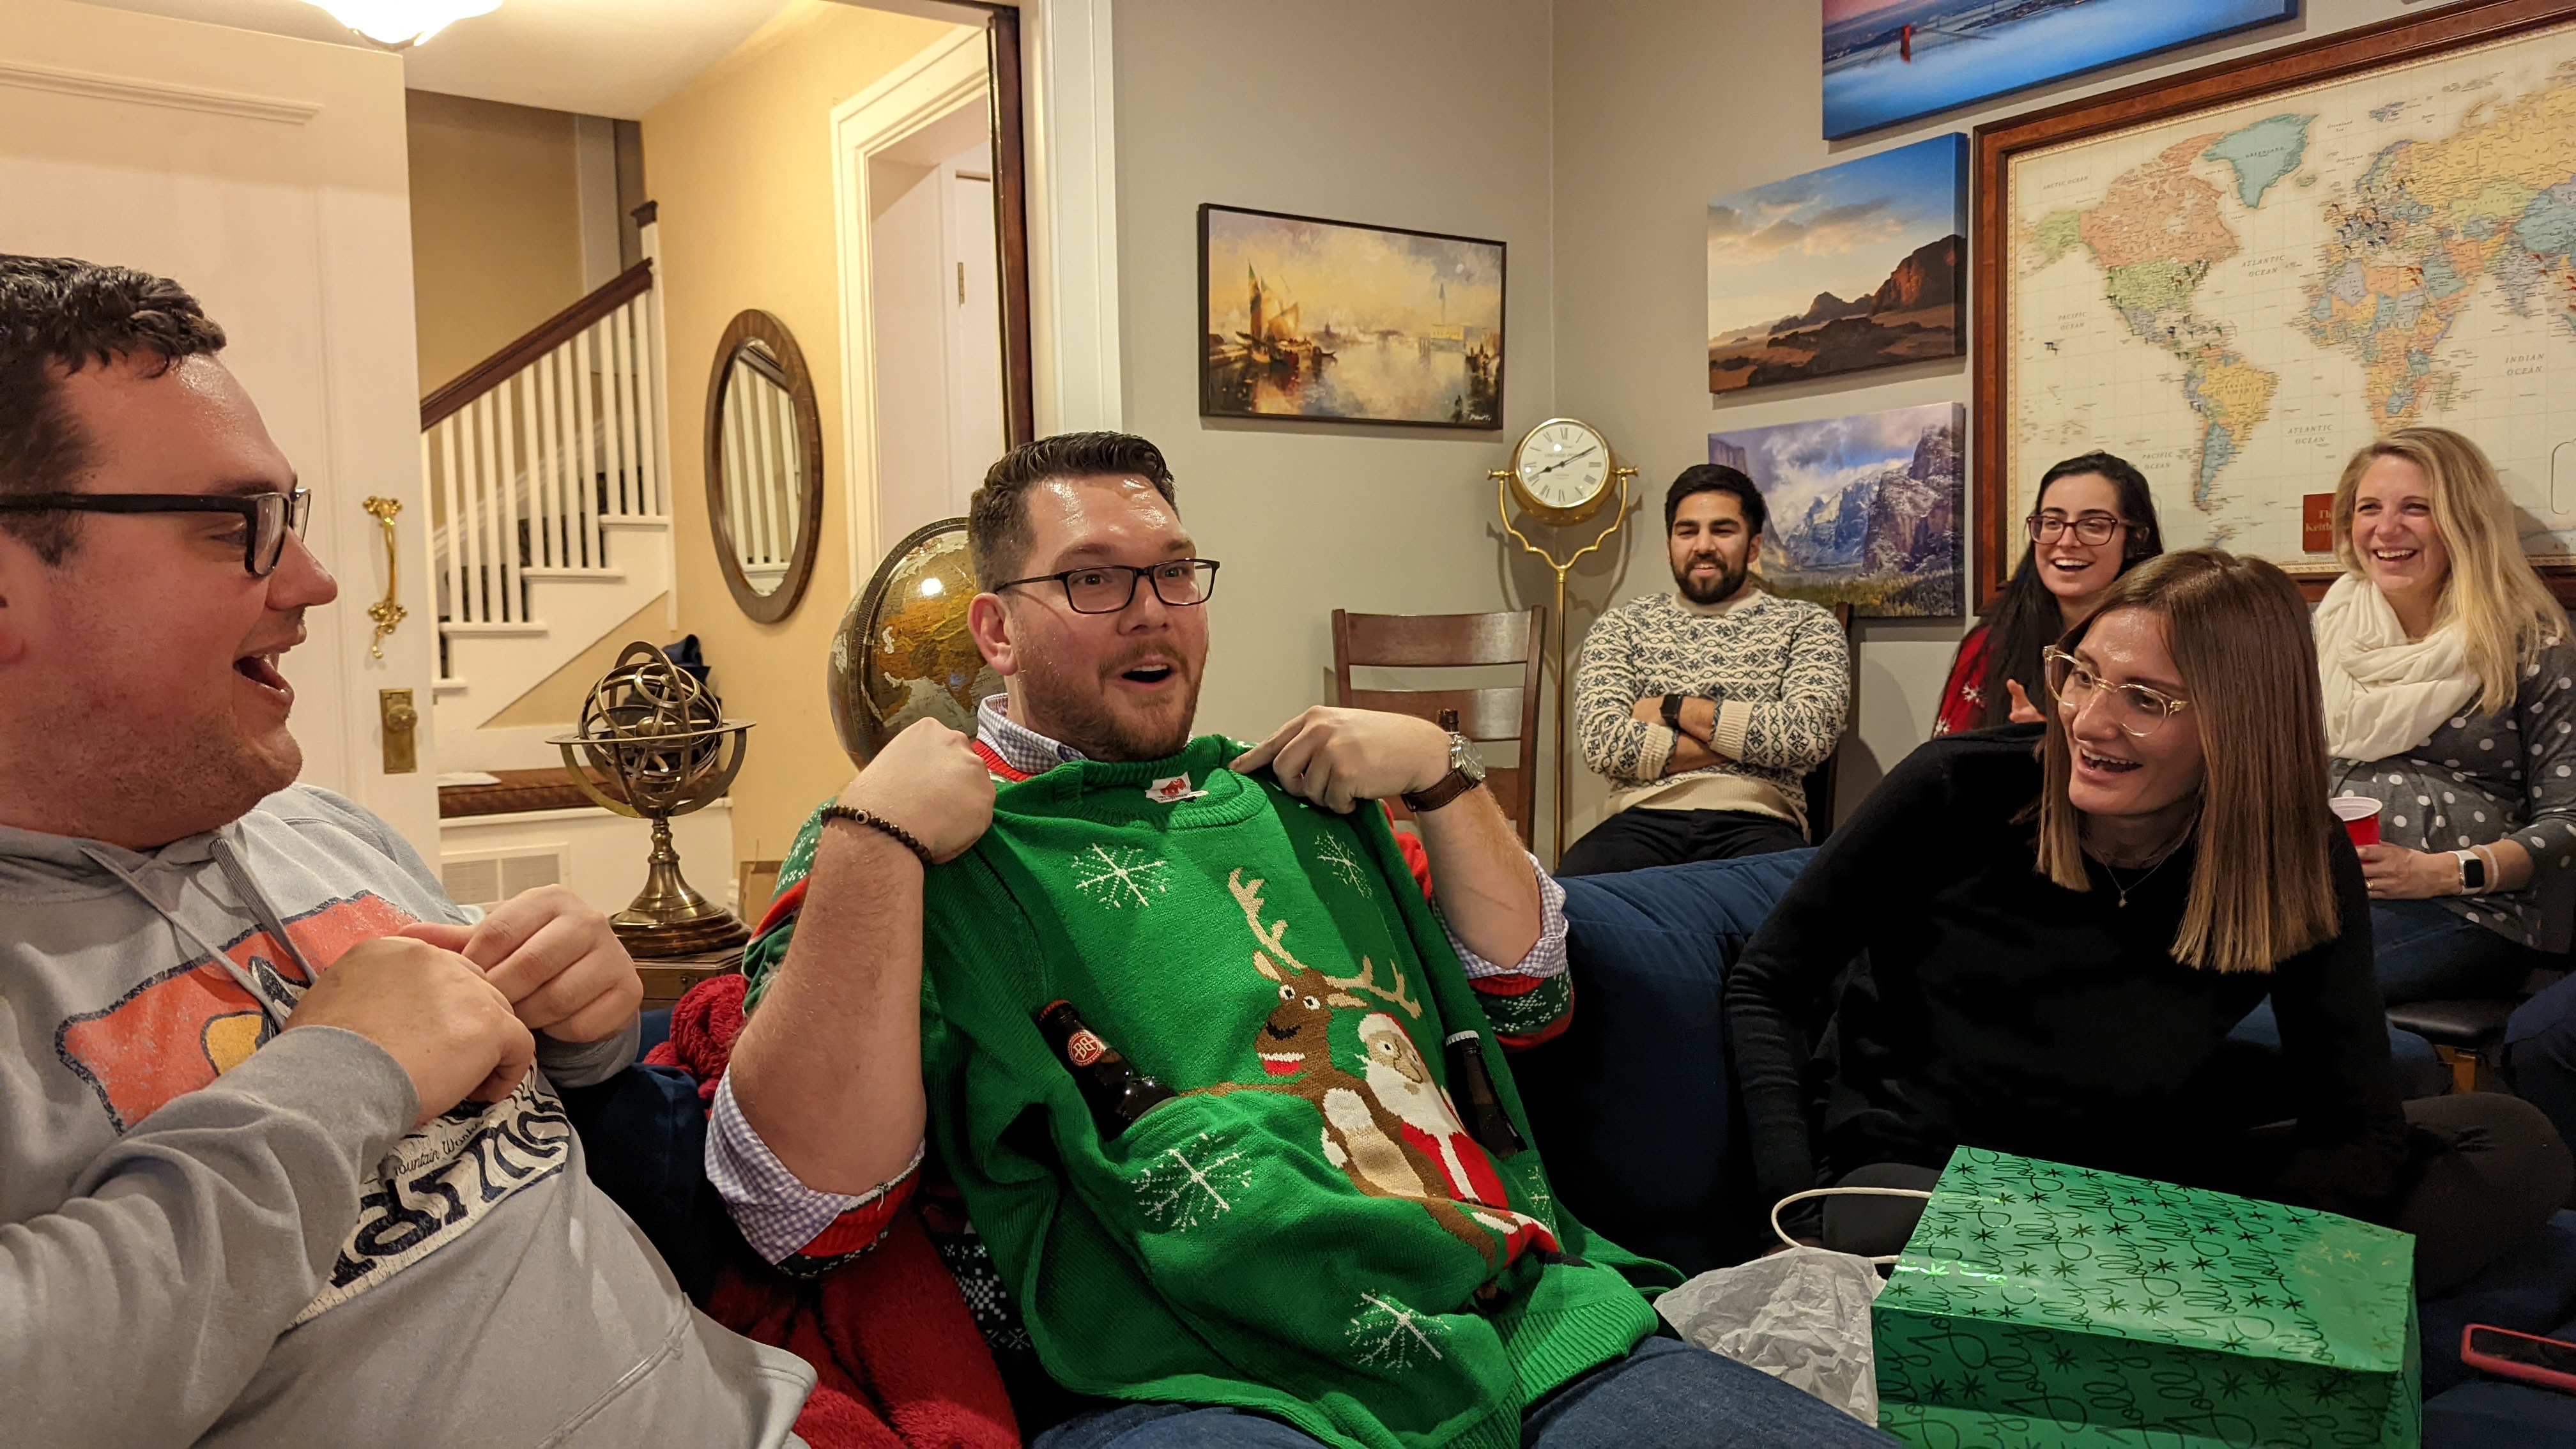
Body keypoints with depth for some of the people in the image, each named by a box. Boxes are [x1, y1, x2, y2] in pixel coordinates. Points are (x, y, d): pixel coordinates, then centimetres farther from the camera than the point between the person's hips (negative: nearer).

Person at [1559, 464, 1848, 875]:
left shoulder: (1806, 625, 14)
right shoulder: (1621, 626, 16)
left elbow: (1811, 734, -5)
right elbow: (1602, 740, 0)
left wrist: (1674, 709, -1)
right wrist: (1752, 738, -2)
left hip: (1758, 823, 0)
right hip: (1643, 821, 0)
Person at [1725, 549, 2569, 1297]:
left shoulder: (2302, 866, -9)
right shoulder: (1962, 789, -16)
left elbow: (2359, 1131, -7)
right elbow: (1771, 982, -7)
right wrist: (1798, 1202, -19)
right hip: (1914, 1165, -4)